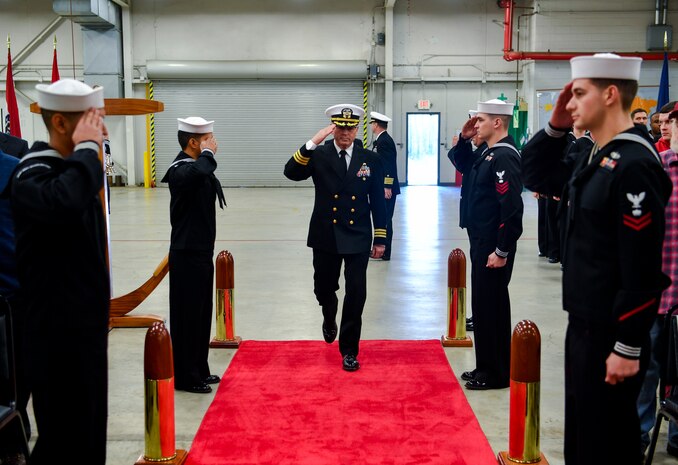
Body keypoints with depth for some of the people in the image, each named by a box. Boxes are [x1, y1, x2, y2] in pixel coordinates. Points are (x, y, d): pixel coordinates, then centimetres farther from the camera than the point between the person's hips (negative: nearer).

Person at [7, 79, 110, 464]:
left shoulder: (70, 168, 12)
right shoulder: (31, 174, -16)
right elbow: (64, 204, -42)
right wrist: (86, 149, -27)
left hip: (86, 321, 9)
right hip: (58, 329, -9)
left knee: (91, 427, 16)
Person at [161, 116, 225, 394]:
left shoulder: (197, 167, 11)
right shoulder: (180, 171, -18)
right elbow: (198, 173, -42)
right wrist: (207, 153, -26)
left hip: (201, 252, 9)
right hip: (187, 255, -9)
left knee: (202, 313, 16)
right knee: (186, 315, 0)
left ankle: (199, 370, 28)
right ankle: (184, 377, 12)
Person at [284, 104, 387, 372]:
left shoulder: (370, 159, 2)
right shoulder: (319, 155, -1)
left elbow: (378, 201, 4)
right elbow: (291, 173, -19)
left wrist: (380, 239, 2)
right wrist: (312, 143, -29)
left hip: (358, 239, 0)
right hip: (325, 238, 0)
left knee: (356, 295, -2)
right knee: (324, 289, 13)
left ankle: (349, 350, 13)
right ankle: (329, 318, 49)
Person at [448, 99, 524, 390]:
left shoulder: (505, 156, -18)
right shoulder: (488, 154, 11)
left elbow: (512, 207, -24)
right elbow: (462, 164, 31)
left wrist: (502, 251, -23)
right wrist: (464, 139, 12)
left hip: (494, 246, -10)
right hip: (481, 241, 10)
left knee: (490, 306, -2)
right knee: (484, 304, 15)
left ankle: (496, 374, 9)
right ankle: (487, 367, 26)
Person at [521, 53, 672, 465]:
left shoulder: (634, 165, -21)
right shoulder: (595, 160, 8)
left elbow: (642, 269, -23)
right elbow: (535, 174, 22)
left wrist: (628, 347, -21)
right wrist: (556, 126, 7)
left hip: (613, 332, -9)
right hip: (584, 323, 9)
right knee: (580, 429, 21)